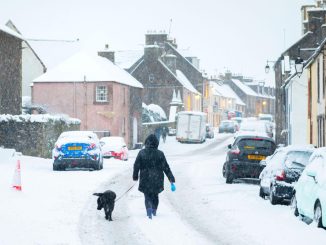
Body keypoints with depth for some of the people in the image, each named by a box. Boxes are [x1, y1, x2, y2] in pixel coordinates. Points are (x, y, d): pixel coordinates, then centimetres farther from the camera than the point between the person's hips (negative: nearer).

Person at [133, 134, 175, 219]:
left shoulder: (142, 153, -9)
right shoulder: (160, 154, -8)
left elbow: (136, 166, -4)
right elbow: (166, 168, -7)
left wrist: (135, 177, 10)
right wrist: (171, 180, -4)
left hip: (145, 180, -1)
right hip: (157, 180, 1)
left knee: (147, 196, 8)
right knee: (155, 195, 23)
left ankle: (149, 209, -17)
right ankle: (154, 211, 34)